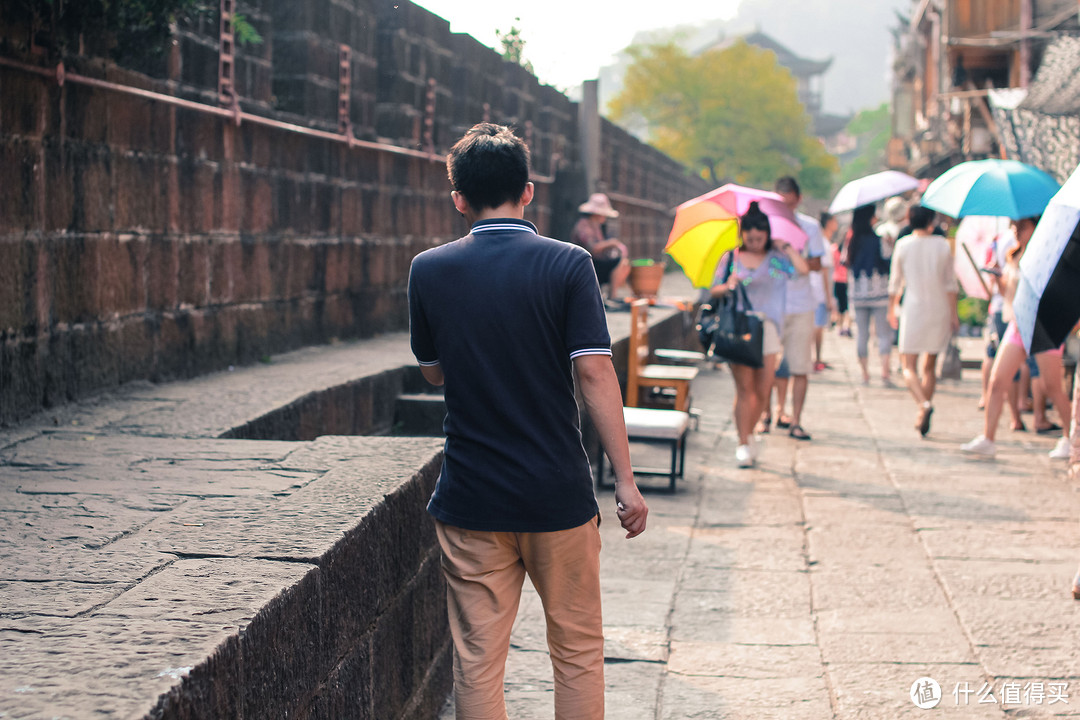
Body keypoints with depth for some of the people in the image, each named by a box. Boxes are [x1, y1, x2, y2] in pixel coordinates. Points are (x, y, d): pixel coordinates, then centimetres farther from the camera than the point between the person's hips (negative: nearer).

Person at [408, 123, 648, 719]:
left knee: (477, 663, 6)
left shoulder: (428, 271, 0)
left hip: (469, 500, 1)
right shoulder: (567, 264, -6)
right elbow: (593, 371, -12)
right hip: (558, 493, -1)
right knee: (577, 650, 13)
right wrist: (625, 480, -9)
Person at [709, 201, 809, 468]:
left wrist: (785, 246, 0)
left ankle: (748, 434, 22)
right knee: (744, 388, -8)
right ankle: (743, 445, -4)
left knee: (762, 391, 1)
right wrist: (728, 286, -12)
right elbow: (714, 291, 8)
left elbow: (803, 268, -9)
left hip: (766, 327, 1)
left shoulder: (776, 258, 7)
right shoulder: (730, 258, 8)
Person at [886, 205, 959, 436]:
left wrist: (892, 310, 18)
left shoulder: (903, 245, -1)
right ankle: (922, 416, 15)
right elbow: (950, 283, 1)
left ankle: (924, 404, -28)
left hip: (913, 307, -2)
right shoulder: (943, 245, 1)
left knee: (909, 366, -2)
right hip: (939, 310, 2)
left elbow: (895, 282, 5)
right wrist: (954, 315, 7)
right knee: (930, 366, 14)